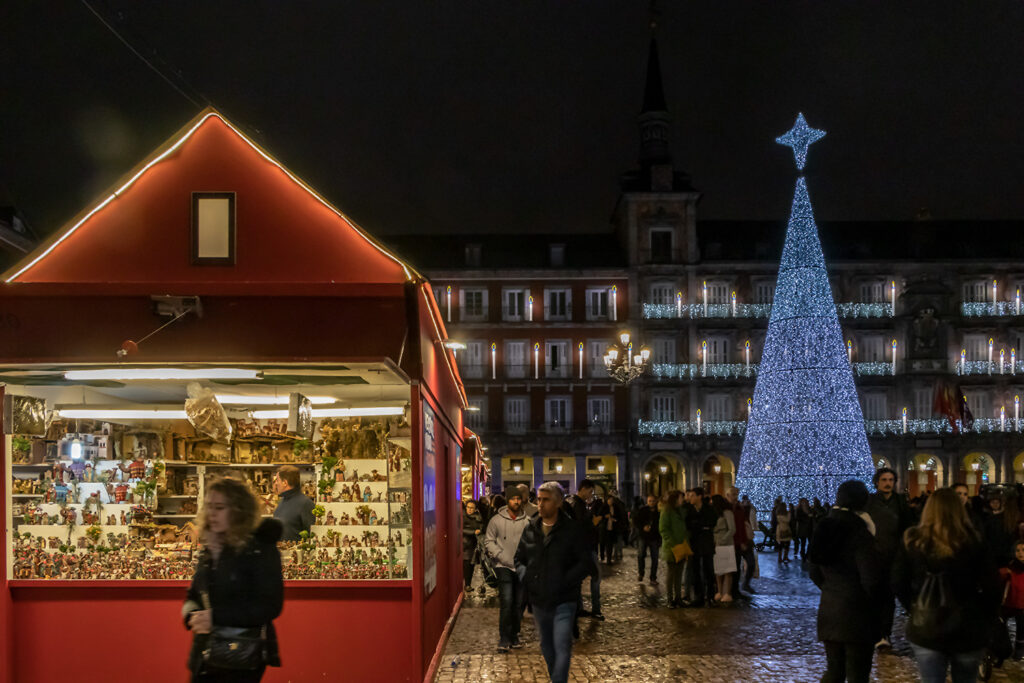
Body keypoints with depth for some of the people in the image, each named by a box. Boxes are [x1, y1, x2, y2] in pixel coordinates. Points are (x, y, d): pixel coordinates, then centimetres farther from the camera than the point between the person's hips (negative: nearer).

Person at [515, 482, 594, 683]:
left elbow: (586, 562, -7)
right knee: (546, 646, 17)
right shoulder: (530, 529, 6)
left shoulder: (571, 530, -7)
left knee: (562, 648, -13)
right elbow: (519, 559, 16)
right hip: (539, 600, 5)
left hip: (563, 601, -5)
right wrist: (526, 576, -2)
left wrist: (564, 581, -15)